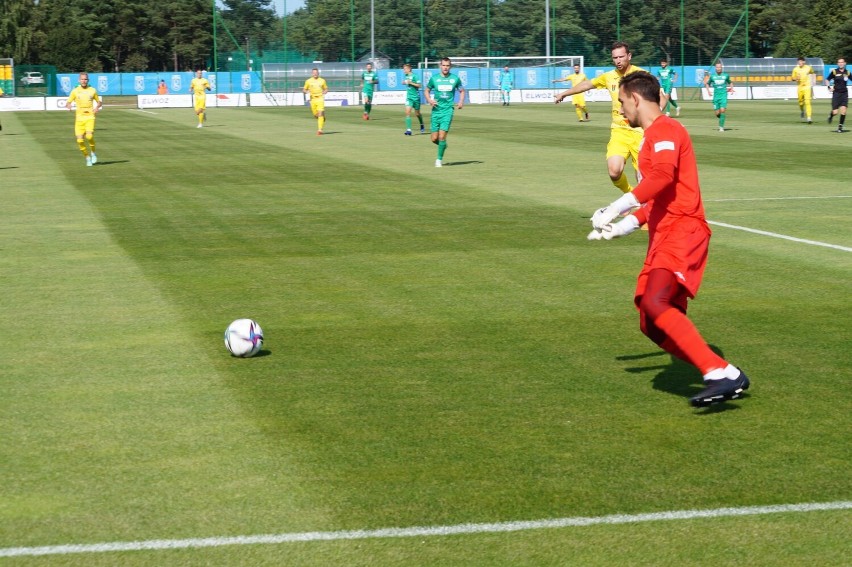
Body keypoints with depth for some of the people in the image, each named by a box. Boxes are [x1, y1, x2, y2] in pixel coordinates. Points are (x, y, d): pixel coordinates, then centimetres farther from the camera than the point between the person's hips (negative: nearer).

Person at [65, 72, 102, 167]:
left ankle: (93, 153, 3)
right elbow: (68, 103, 8)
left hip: (90, 117, -1)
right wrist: (68, 106, -16)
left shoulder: (92, 90, 5)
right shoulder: (75, 91, 4)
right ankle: (87, 157, 14)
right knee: (80, 140, -7)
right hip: (79, 118, 1)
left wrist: (97, 107, -5)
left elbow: (99, 102, 17)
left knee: (89, 136, -23)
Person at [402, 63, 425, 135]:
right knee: (407, 112, -13)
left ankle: (422, 126, 38)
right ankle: (408, 129, -15)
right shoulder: (406, 76, 6)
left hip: (416, 97, -5)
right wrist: (404, 82, 5)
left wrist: (411, 83, -24)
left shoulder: (414, 76, -14)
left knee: (417, 113, 10)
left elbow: (420, 85, -17)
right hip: (409, 97, 5)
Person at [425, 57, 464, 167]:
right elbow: (427, 90, 15)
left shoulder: (455, 78, 3)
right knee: (434, 139, 0)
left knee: (442, 136, -14)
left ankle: (439, 159, 2)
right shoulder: (434, 78, 3)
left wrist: (461, 101, -2)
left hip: (448, 110, -2)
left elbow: (462, 91, 17)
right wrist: (429, 100, -5)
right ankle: (443, 145, 34)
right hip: (436, 110, 2)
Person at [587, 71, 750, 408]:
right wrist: (621, 228, 32)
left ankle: (720, 372, -33)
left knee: (655, 303, -30)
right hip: (664, 238, 11)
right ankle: (725, 379, 8)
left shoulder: (664, 130, -5)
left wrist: (615, 210, -27)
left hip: (682, 231, -11)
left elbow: (663, 175, -26)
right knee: (652, 326, 5)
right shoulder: (655, 135, 28)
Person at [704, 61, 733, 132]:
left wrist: (732, 88, 3)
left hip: (723, 95, -1)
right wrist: (708, 90, -1)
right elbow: (707, 84, 16)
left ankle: (721, 127, -9)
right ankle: (721, 119, 35)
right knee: (717, 113, 0)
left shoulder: (726, 75, 4)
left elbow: (730, 83, 20)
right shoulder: (712, 76, 4)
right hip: (716, 96, 1)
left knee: (722, 110, -17)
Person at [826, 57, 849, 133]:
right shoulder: (834, 72, -3)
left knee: (843, 110, -8)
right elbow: (827, 80, 6)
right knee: (835, 112, -6)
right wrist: (829, 87, -9)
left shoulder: (847, 72, 4)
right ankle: (831, 116, 31)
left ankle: (840, 126, 6)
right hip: (836, 93, -2)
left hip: (844, 93, 2)